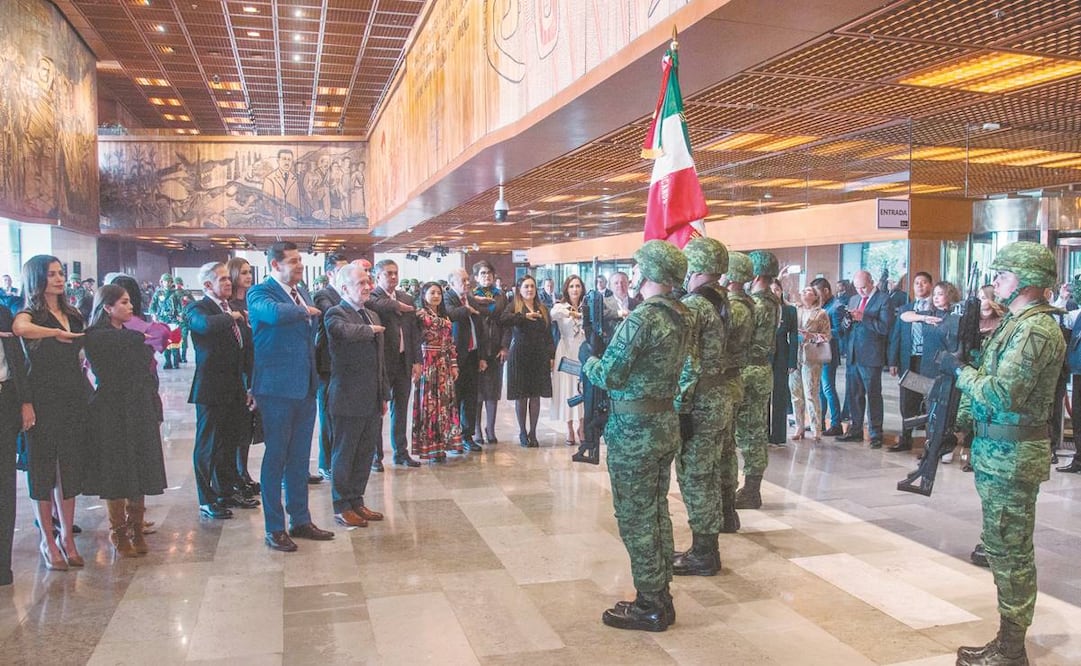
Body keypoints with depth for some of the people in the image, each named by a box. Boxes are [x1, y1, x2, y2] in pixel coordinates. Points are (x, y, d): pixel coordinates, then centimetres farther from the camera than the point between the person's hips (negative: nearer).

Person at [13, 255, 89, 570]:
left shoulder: (73, 315, 13)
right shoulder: (31, 314, -6)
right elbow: (20, 328, -32)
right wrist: (58, 333, -20)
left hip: (74, 400, 5)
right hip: (44, 401, -5)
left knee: (70, 469, 10)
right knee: (43, 471, 4)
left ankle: (67, 537, 20)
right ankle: (47, 541, 15)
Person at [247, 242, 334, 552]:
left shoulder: (301, 292, 12)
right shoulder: (260, 292, -11)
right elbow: (275, 313, -35)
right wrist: (305, 311, -16)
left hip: (305, 386, 7)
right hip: (278, 386, -7)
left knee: (299, 457, 15)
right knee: (276, 457, 3)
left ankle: (301, 520, 26)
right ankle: (274, 528, 13)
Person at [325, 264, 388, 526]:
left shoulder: (372, 315, 15)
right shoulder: (335, 314, -9)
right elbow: (347, 331, -34)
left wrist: (384, 395, 17)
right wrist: (372, 329, -15)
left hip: (372, 399, 8)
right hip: (348, 398, -7)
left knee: (366, 453, 14)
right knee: (344, 454, 4)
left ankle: (356, 501, 26)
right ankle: (342, 507, 15)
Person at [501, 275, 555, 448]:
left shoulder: (543, 309, 13)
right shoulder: (514, 307, 1)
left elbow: (549, 334, 14)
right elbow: (503, 320, -21)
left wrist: (551, 356, 7)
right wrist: (524, 316, -28)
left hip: (539, 356, 3)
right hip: (519, 356, -3)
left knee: (536, 395, 4)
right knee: (521, 396, 1)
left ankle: (533, 432, 13)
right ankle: (523, 433, 13)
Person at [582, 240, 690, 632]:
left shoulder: (642, 318, -20)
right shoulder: (680, 316, 7)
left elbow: (608, 375, -18)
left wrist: (587, 360, 2)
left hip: (634, 428, -9)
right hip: (666, 422, 9)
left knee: (635, 517, 2)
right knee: (657, 512, 16)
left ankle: (649, 607, 11)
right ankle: (661, 598, 26)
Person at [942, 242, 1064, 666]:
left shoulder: (1035, 331, -18)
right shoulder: (1016, 322, 15)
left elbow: (1001, 395, -25)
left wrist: (958, 370, -12)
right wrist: (957, 421, 13)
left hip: (1011, 456, -10)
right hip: (996, 452, 10)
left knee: (1010, 551, -2)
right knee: (1002, 547, 16)